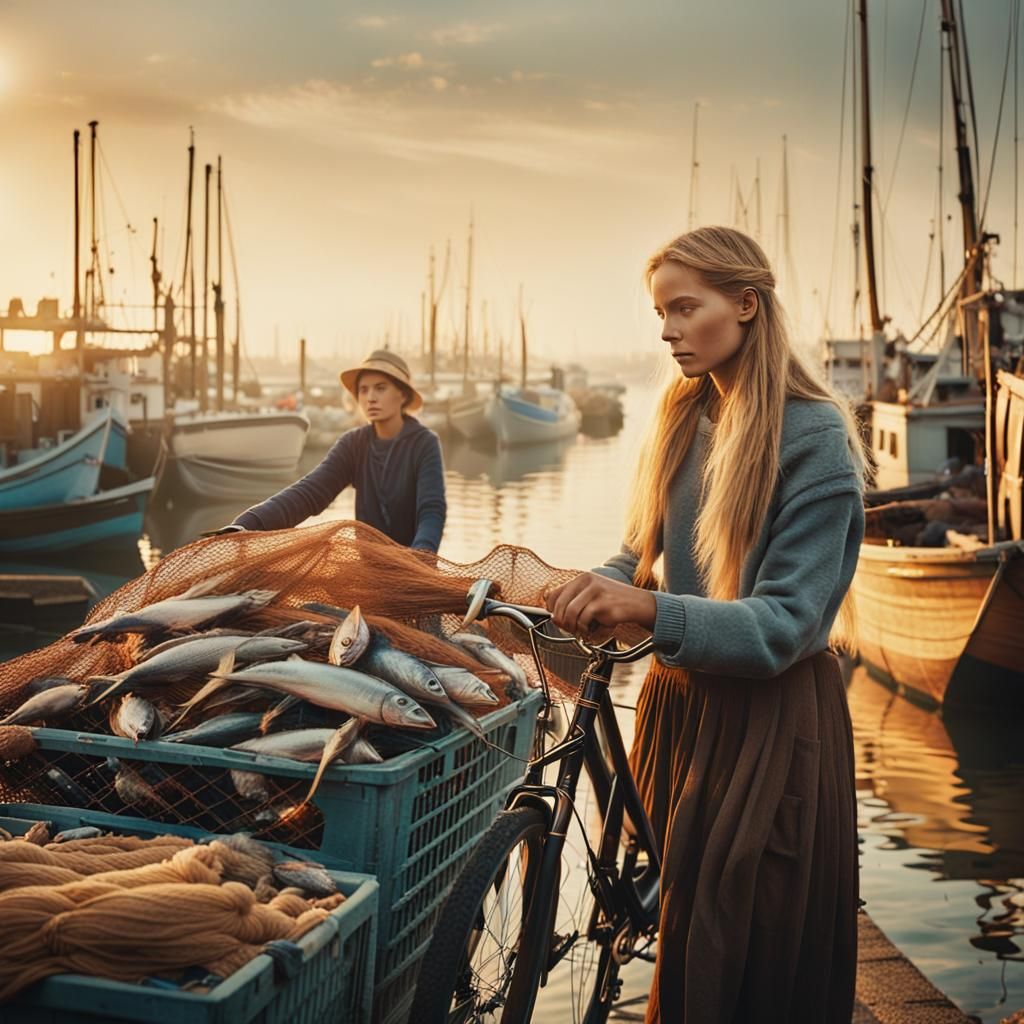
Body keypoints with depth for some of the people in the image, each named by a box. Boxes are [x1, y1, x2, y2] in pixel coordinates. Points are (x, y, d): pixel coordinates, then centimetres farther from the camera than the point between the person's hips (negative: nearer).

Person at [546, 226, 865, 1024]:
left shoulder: (814, 436, -15)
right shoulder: (685, 420, 7)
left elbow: (784, 622, -21)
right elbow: (646, 556, 10)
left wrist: (652, 611, -35)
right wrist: (595, 588, -12)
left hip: (770, 717, -6)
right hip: (679, 696, 6)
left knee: (751, 952, 4)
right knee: (670, 913, 15)